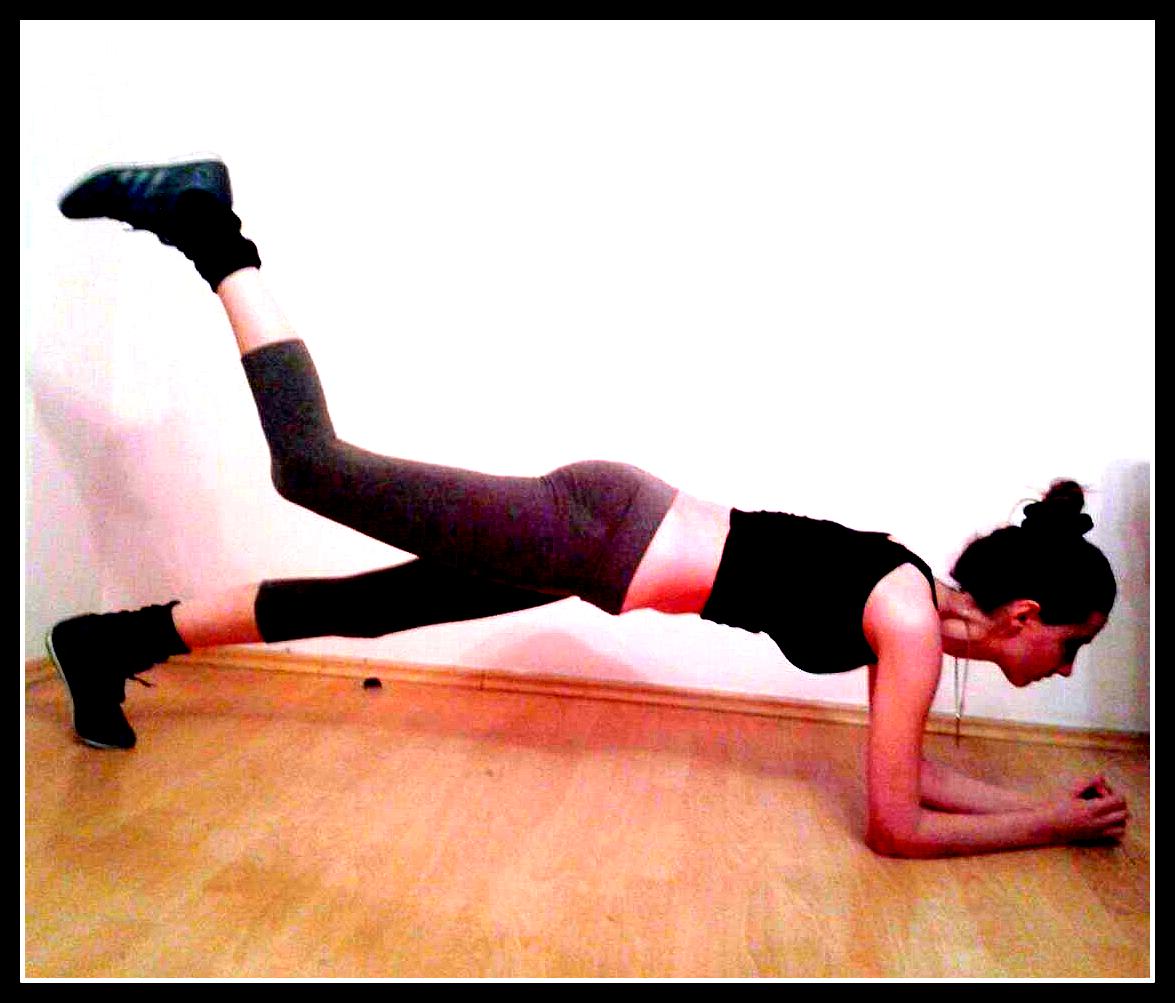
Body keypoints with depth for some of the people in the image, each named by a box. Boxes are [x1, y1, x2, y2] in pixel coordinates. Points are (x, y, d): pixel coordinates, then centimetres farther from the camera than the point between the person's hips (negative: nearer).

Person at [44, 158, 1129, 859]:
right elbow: (896, 827, -2)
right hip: (597, 529, -7)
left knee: (357, 607, 15)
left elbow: (908, 772, 26)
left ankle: (121, 638, 33)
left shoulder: (917, 600, 15)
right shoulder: (913, 622, -8)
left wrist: (1043, 800, 26)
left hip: (602, 532, 7)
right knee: (314, 463, -2)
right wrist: (1049, 825, 10)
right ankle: (210, 235, 12)